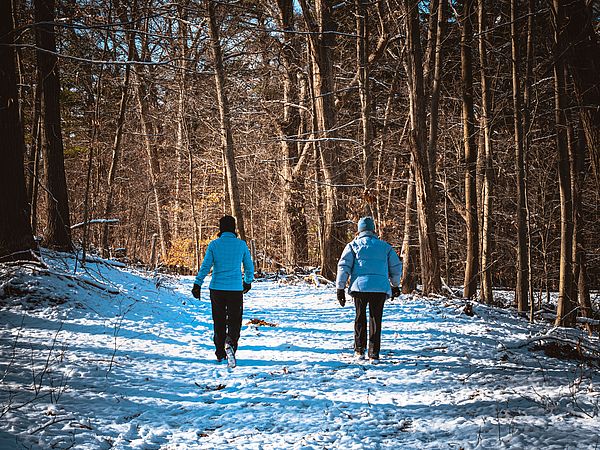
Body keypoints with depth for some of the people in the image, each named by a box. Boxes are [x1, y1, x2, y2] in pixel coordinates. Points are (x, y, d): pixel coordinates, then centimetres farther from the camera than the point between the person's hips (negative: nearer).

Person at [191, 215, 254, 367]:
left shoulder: (214, 244, -2)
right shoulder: (241, 244, 0)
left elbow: (205, 266, -7)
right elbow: (249, 266, 7)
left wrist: (197, 284, -4)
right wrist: (248, 281, 23)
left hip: (217, 288, 1)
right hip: (236, 289, -1)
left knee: (219, 322, 14)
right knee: (234, 321, 2)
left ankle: (220, 354, 23)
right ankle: (230, 344, -27)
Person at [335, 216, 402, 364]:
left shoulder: (353, 245, 9)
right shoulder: (384, 246, 14)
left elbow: (343, 267, 1)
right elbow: (396, 267, 18)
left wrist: (340, 288, 3)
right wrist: (395, 285, 32)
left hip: (359, 286, -1)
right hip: (380, 288, 1)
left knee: (360, 318, 14)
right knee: (376, 320, 8)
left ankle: (359, 350, 15)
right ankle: (374, 354, 5)